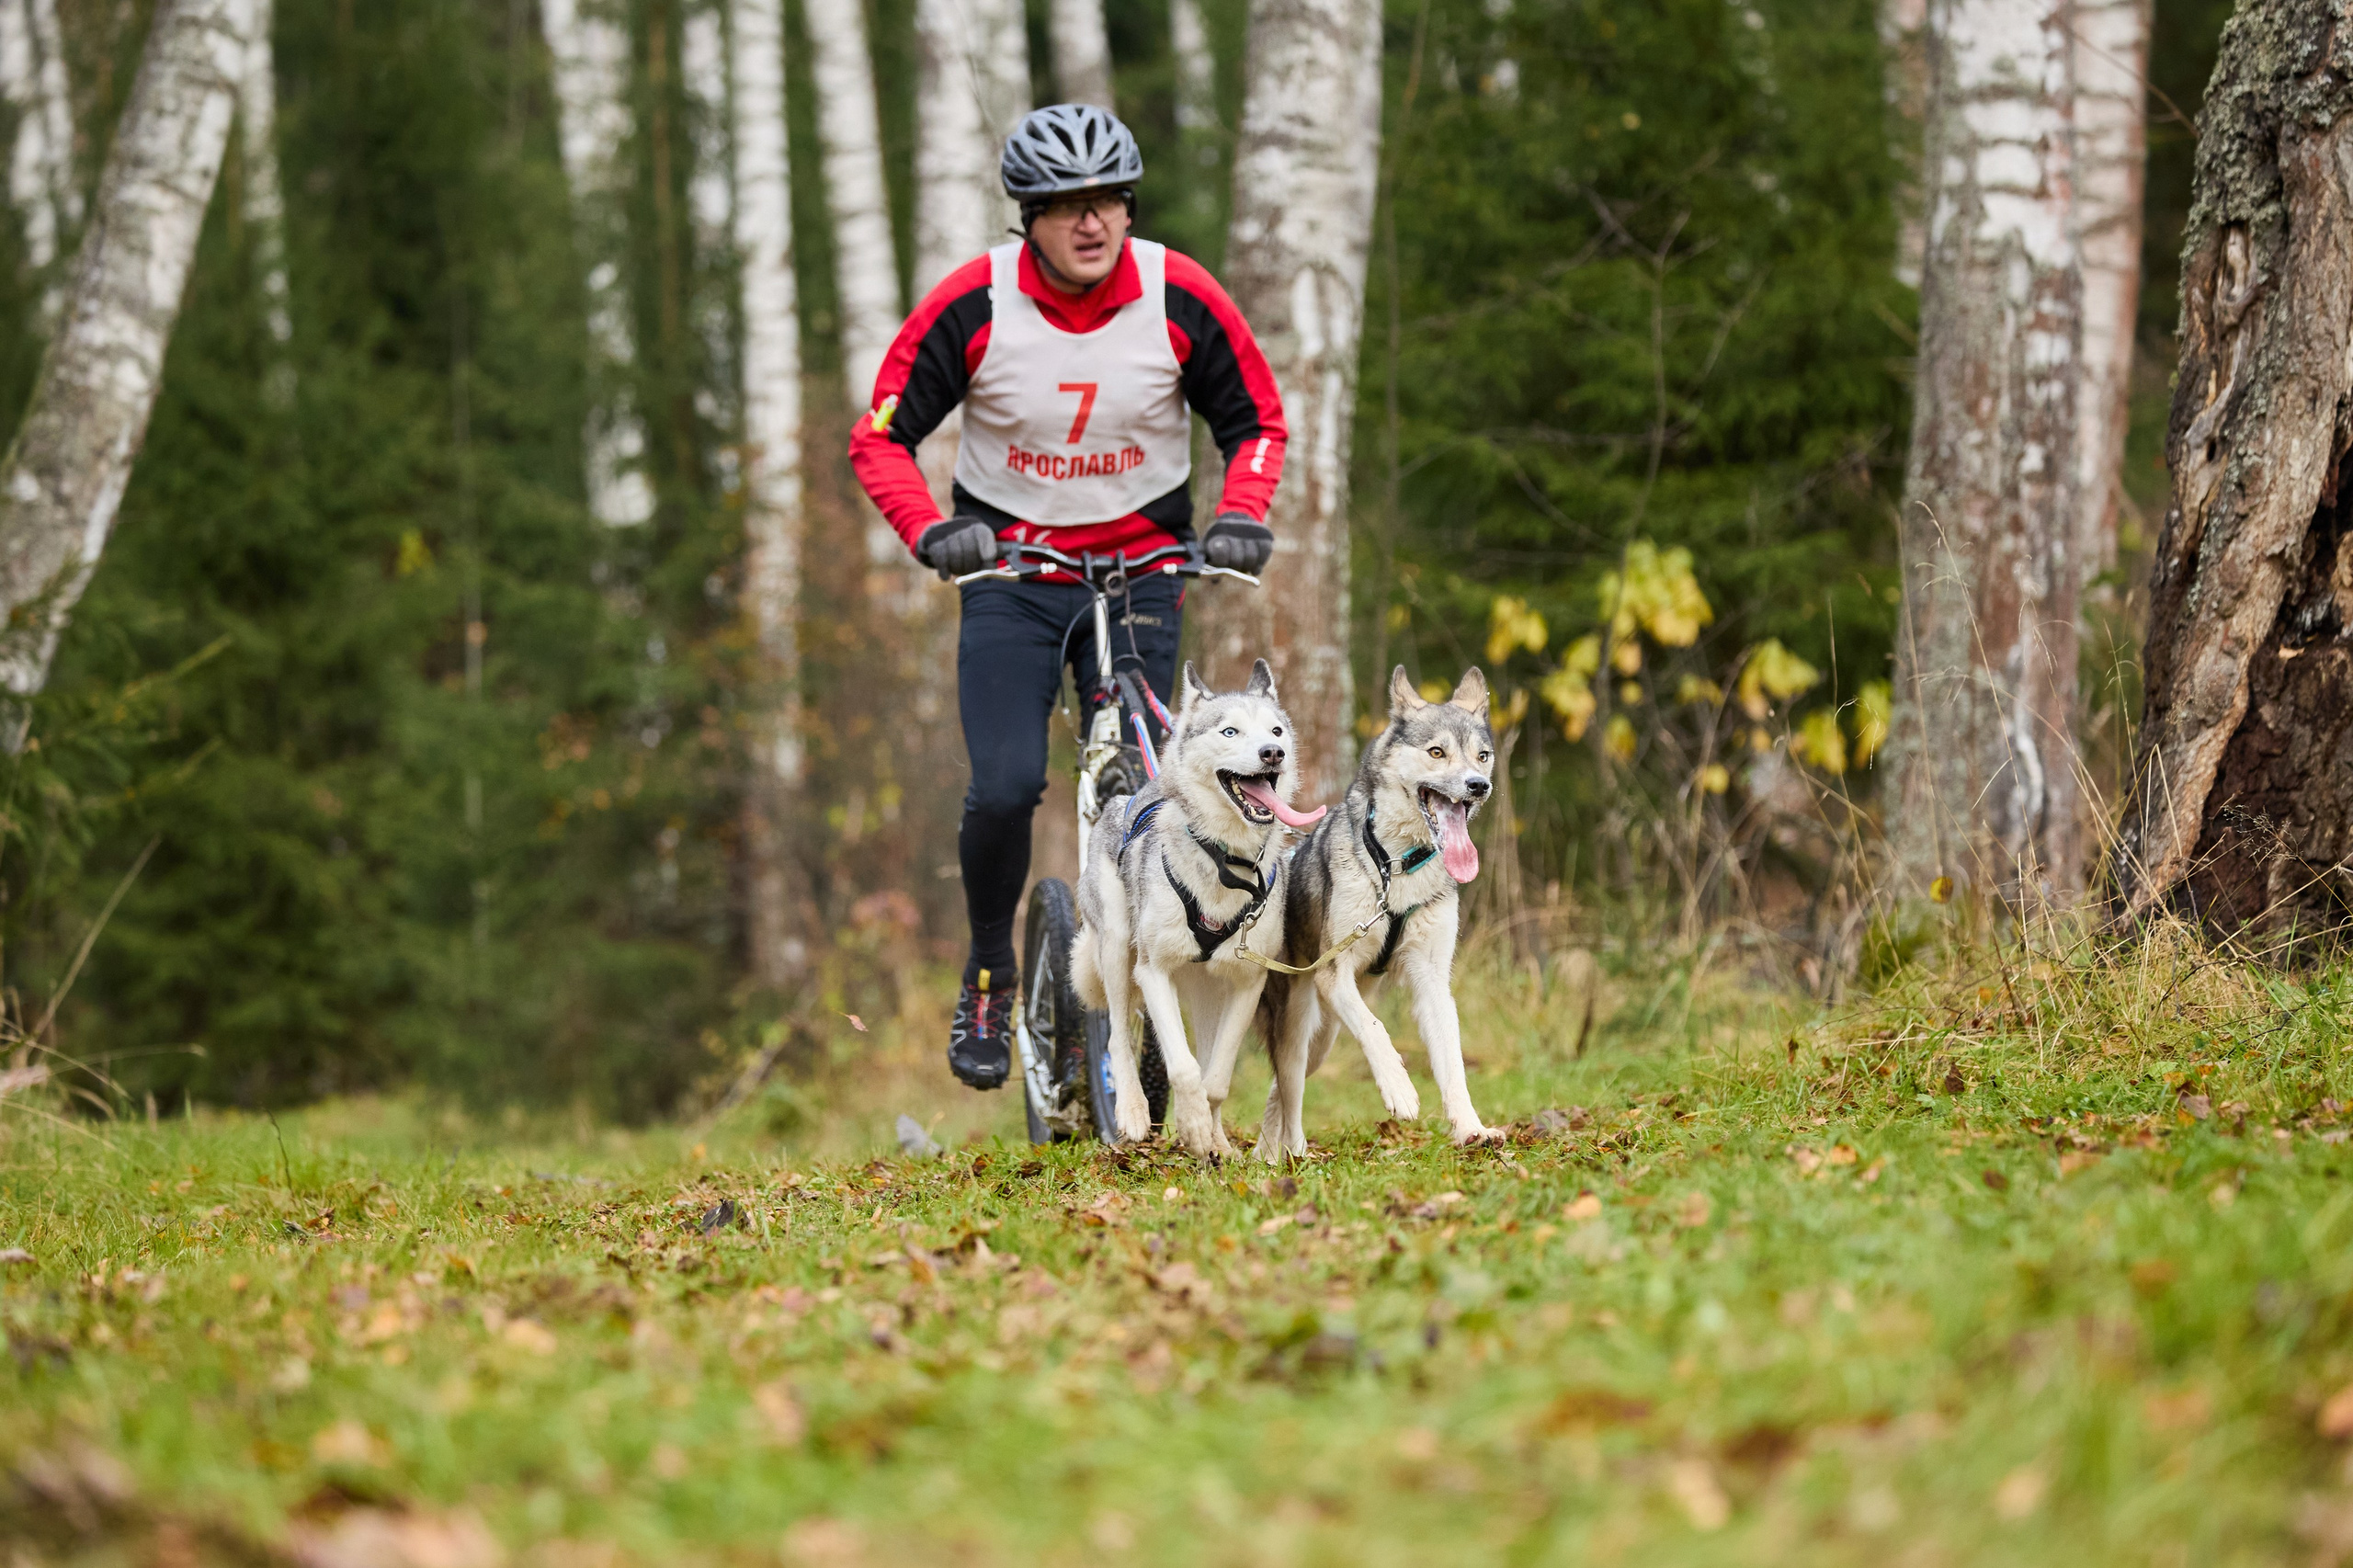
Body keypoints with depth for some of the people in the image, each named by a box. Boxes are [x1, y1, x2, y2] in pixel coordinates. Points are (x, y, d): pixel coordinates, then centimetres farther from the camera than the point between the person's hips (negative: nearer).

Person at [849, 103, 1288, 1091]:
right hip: (1010, 572, -1)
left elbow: (1257, 421, 2)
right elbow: (880, 436, -8)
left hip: (1140, 569, 1)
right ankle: (989, 979, 8)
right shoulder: (974, 303, -14)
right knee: (1006, 788, -15)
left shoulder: (1179, 296, -11)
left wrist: (1241, 516, -16)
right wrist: (930, 532, -24)